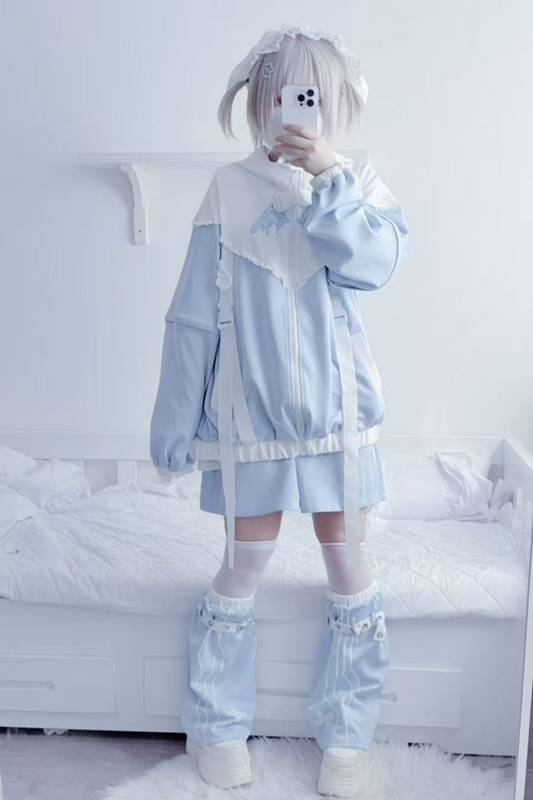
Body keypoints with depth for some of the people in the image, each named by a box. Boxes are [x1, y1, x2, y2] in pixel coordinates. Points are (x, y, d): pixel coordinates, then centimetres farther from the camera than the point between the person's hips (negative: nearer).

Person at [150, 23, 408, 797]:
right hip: (251, 411, -1)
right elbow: (195, 314, -2)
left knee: (347, 561, 8)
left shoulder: (357, 184, 3)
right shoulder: (231, 189, -2)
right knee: (245, 564, 7)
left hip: (338, 409, 2)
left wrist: (328, 177, -21)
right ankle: (215, 728, 28)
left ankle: (345, 736, 27)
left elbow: (375, 260, -16)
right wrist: (176, 419, -1)